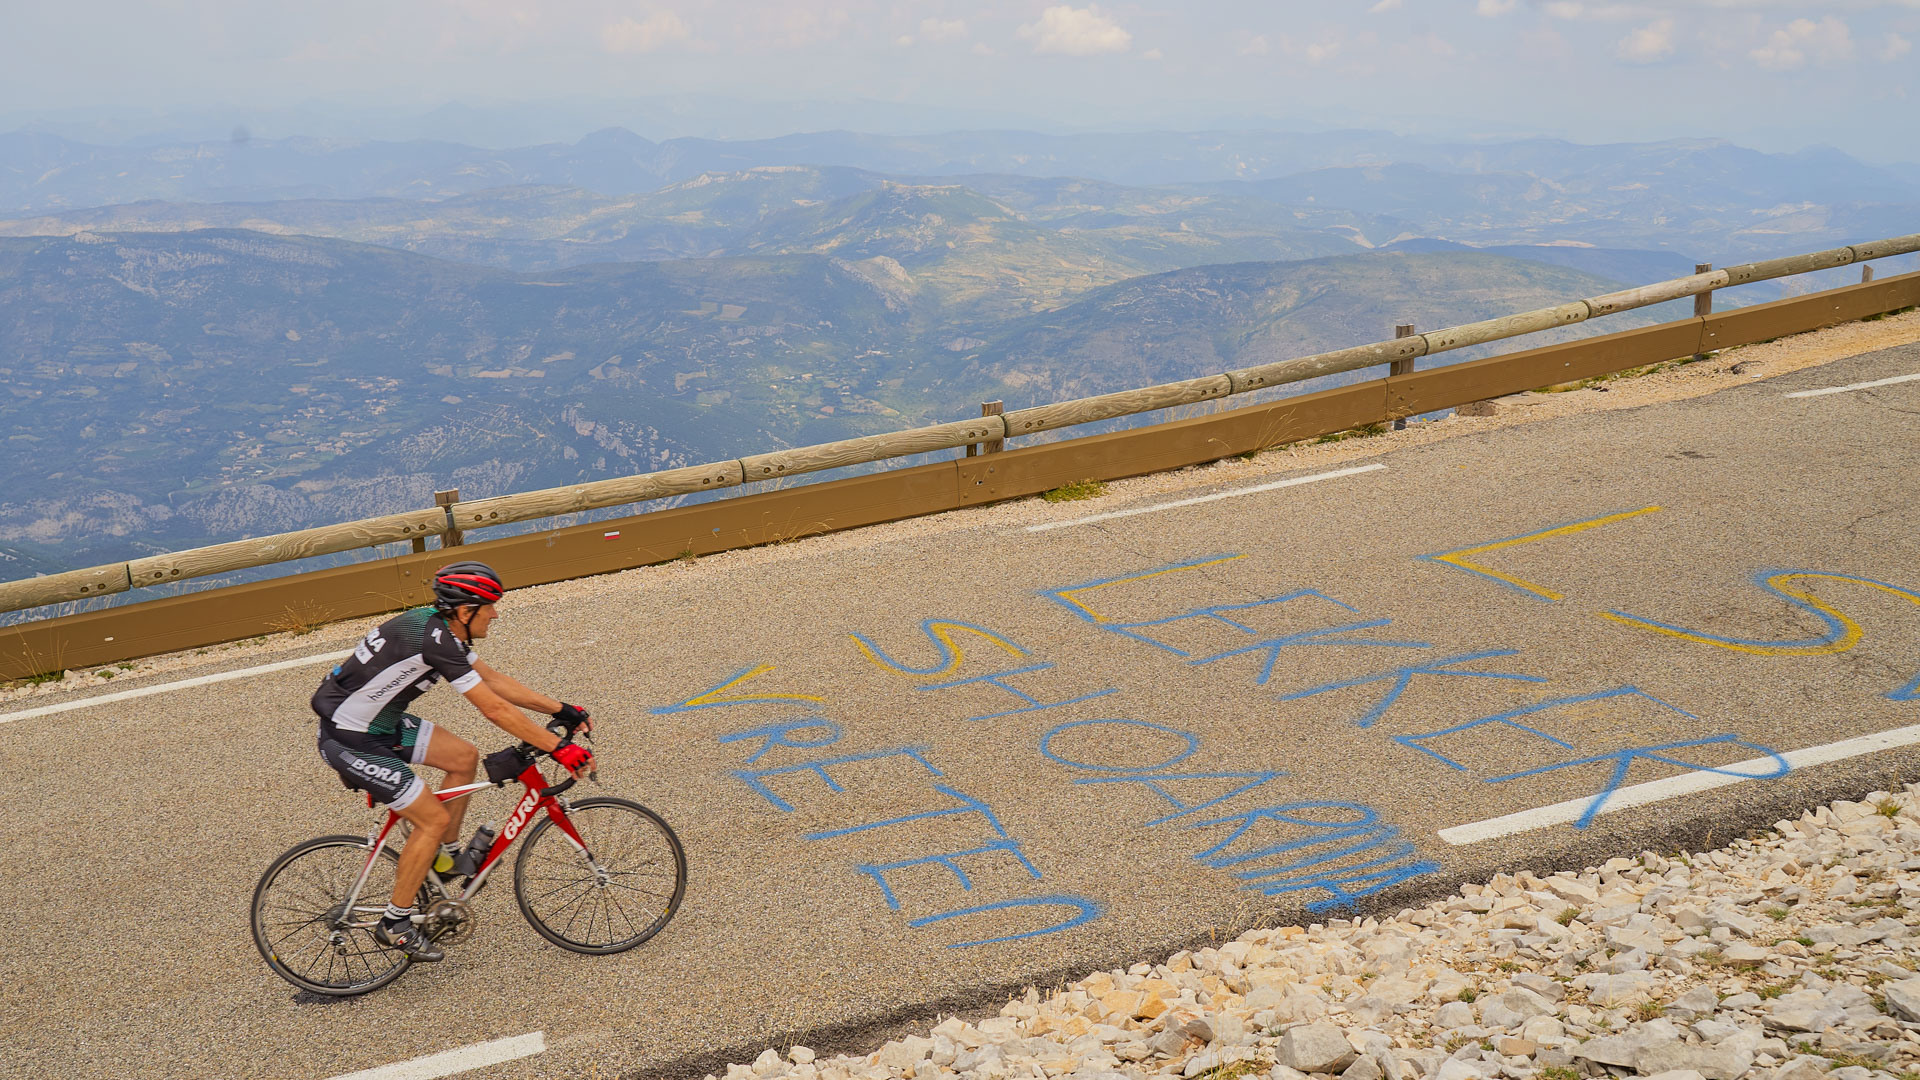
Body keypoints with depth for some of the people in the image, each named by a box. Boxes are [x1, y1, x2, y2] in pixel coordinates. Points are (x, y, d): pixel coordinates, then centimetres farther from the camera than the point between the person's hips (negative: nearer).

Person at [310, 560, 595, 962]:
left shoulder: (443, 629, 2)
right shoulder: (434, 641, -27)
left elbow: (495, 680, 11)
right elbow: (495, 709, -27)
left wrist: (562, 709, 10)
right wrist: (559, 748, -23)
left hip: (381, 723, 10)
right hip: (350, 742, -10)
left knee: (464, 758, 9)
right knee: (434, 818, -7)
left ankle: (446, 854, 26)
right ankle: (395, 925, 6)